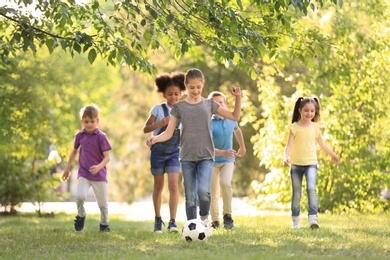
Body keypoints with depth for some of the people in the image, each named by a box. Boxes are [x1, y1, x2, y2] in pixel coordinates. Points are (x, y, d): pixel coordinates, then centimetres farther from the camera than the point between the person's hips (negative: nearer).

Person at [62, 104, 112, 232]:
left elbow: (107, 156, -12)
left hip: (99, 174, -2)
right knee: (80, 196, -23)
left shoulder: (101, 137, -9)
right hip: (83, 173, 2)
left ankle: (104, 224, 30)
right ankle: (81, 216, 5)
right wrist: (67, 168, 21)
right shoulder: (80, 136, 1)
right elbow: (74, 151, 18)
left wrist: (99, 166, -31)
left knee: (102, 203, 5)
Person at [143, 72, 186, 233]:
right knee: (158, 186, 9)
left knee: (173, 186, -12)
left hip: (174, 152, 1)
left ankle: (172, 222, -12)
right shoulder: (158, 109, -5)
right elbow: (146, 129, -8)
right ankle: (157, 220, 22)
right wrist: (161, 123, -21)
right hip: (158, 151, -1)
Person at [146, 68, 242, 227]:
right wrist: (155, 138, -18)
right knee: (190, 196, 2)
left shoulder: (209, 104, 6)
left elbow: (235, 116, 11)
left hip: (206, 156, -1)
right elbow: (169, 132, 2)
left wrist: (238, 98, -3)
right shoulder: (179, 107, 5)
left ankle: (204, 218, 5)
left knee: (203, 191, -21)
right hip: (187, 157, 1)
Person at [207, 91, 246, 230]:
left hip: (228, 160, 1)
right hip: (213, 161, -1)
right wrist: (222, 153, -40)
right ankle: (215, 221, 22)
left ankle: (227, 215, -14)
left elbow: (237, 130, 23)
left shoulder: (231, 120, -3)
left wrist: (242, 147, 30)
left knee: (225, 183, -25)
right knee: (213, 193, 4)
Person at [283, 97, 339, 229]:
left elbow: (322, 143, 21)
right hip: (296, 164, -1)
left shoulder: (315, 127, 5)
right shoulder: (295, 127, -3)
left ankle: (313, 218, -25)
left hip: (311, 163, 1)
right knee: (296, 193, 5)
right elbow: (289, 145, -11)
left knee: (311, 188, -20)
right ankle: (295, 220, 18)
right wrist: (286, 157, -30)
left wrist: (332, 155, 33)